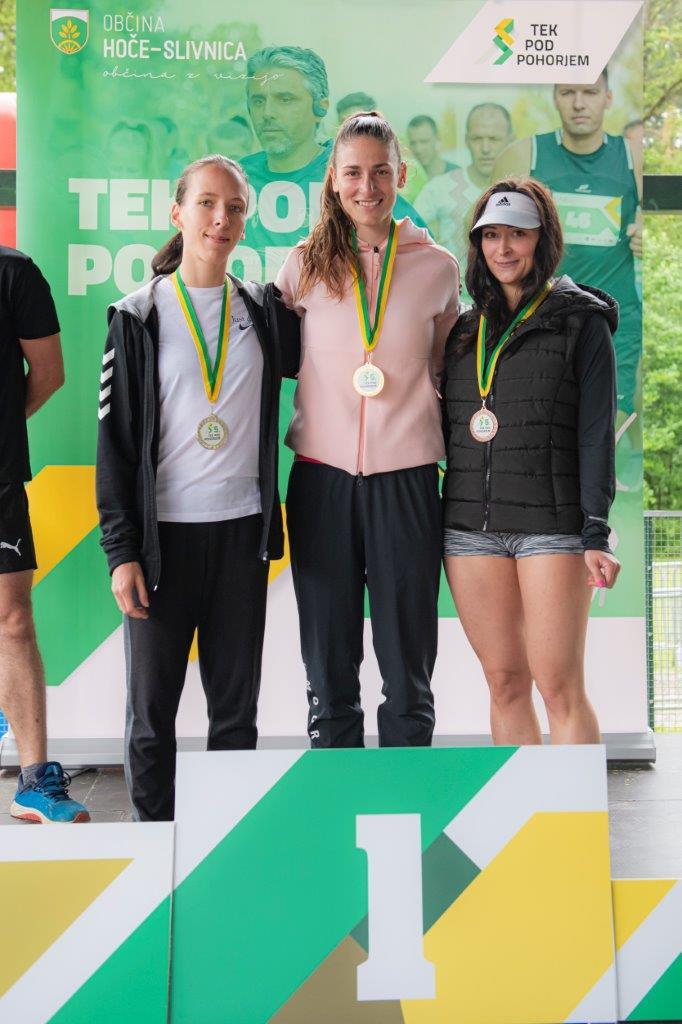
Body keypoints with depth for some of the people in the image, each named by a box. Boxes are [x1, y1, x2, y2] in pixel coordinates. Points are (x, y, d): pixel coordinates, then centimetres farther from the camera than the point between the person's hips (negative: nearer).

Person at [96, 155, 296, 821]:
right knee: (151, 709, 4)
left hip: (243, 529, 3)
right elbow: (115, 437, -2)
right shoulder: (139, 316, 0)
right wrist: (121, 550, -8)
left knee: (236, 706, 10)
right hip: (163, 533, -2)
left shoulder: (263, 310, 9)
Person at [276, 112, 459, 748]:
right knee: (328, 660, 8)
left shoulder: (437, 267, 5)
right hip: (322, 475, 1)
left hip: (406, 479, 0)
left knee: (407, 659, 6)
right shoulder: (305, 265, 5)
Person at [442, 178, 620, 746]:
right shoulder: (464, 328, 15)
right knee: (505, 683, 7)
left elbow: (596, 433, -4)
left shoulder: (581, 321, 2)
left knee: (560, 685, -5)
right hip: (470, 525, 4)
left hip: (552, 526, -4)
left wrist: (595, 534, -11)